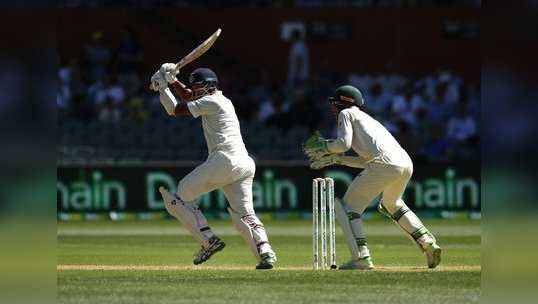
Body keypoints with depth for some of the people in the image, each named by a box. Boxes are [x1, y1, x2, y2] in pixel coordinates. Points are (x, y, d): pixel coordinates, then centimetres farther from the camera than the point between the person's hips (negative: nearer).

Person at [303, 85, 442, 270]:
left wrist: (323, 146, 15)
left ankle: (361, 258, -13)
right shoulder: (366, 118, 36)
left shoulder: (346, 113, 13)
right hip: (406, 163, 9)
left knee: (348, 206, 1)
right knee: (391, 205, 33)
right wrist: (336, 159, 36)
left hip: (385, 163, -8)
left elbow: (344, 143, -2)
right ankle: (428, 244, 20)